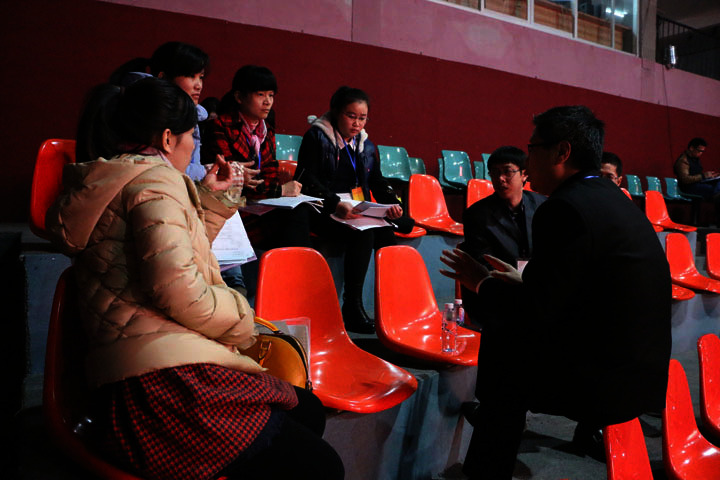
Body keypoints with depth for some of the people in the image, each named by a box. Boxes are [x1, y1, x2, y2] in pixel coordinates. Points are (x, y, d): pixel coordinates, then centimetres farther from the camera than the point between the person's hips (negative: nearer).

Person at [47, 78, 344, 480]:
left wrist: (211, 197, 27)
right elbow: (178, 288, -22)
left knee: (308, 411, 14)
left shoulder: (110, 184, 23)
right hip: (166, 385, -11)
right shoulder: (155, 178, -8)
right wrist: (241, 320, -5)